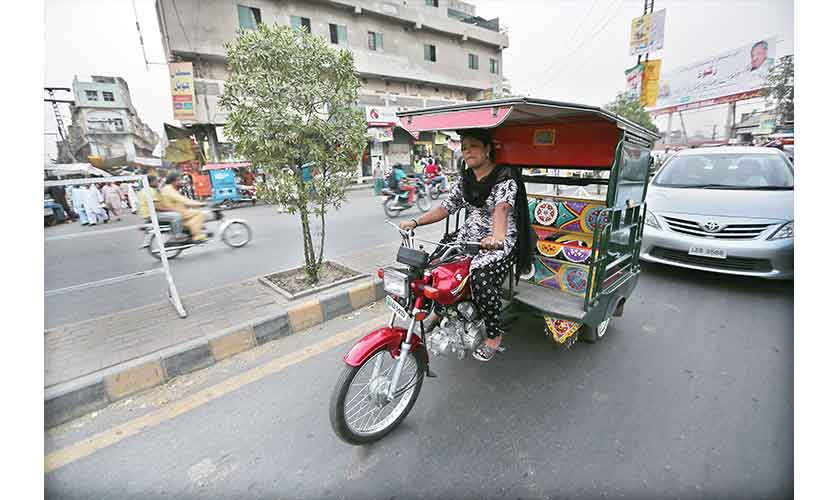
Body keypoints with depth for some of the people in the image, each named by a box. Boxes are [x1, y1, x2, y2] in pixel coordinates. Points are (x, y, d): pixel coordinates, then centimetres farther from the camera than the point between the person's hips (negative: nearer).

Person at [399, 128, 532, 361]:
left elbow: (502, 207, -31)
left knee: (481, 279, -30)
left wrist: (498, 235, -51)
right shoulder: (464, 179, 12)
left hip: (499, 242, -6)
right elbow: (446, 207, 10)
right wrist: (415, 222, -2)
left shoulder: (505, 178, -10)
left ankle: (494, 335, -5)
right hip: (468, 236, 7)